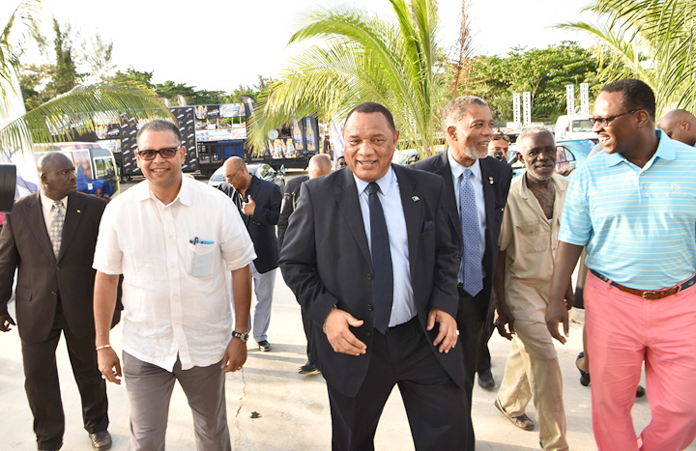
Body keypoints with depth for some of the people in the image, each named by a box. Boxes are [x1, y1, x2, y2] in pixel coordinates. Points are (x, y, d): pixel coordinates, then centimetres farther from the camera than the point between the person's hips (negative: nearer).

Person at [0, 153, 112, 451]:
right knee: (38, 378, 11)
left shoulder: (95, 208, -7)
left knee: (90, 371, 17)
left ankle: (97, 425, 41)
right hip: (36, 311, 1)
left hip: (83, 308, -1)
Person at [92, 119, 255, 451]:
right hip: (144, 349, 0)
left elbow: (240, 268, -3)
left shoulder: (217, 204, -9)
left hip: (207, 346, 0)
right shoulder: (119, 210, -6)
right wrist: (102, 345, 4)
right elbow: (106, 277, 1)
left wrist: (240, 334, -2)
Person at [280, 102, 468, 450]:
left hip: (424, 338, 2)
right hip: (353, 343, -1)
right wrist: (325, 312, -15)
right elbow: (293, 262, -2)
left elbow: (445, 252, 10)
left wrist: (444, 304, -5)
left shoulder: (428, 188, 1)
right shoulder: (317, 194, -5)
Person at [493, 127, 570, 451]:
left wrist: (568, 285, 15)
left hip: (553, 286, 6)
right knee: (546, 362, -5)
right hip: (522, 287, -5)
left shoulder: (565, 188, -1)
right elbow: (498, 254, -13)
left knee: (526, 351, 22)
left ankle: (508, 402, 48)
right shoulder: (508, 195, -18)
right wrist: (501, 306, -13)